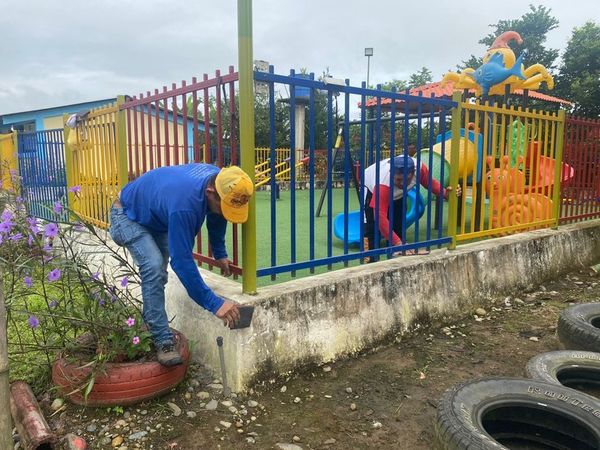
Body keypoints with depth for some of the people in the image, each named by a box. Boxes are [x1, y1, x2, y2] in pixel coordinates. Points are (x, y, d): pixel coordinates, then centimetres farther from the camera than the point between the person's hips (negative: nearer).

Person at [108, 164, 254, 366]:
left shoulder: (219, 180, -22)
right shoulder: (183, 205, -46)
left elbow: (216, 217, 0)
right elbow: (182, 261, -43)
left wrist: (220, 254, 5)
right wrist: (215, 304, -41)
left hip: (156, 216, 8)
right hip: (128, 215, -8)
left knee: (159, 270, 12)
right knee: (153, 267, -25)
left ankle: (151, 325, 32)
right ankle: (163, 342, -19)